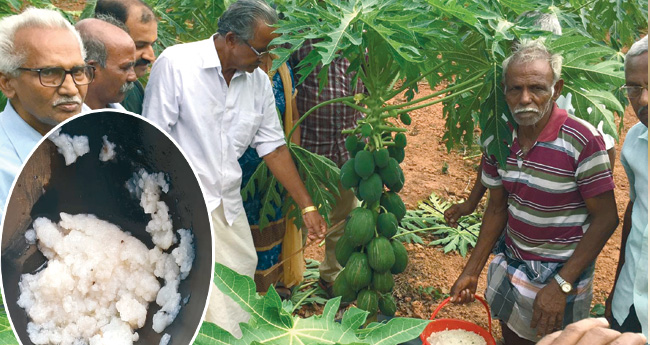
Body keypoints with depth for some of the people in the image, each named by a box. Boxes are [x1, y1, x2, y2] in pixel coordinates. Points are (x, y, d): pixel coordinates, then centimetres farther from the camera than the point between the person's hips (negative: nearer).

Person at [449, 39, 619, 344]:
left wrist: (560, 286, -23)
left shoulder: (583, 141, -23)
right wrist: (472, 271, 1)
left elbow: (606, 219, -19)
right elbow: (497, 209, 3)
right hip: (512, 262, 5)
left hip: (563, 272, -5)